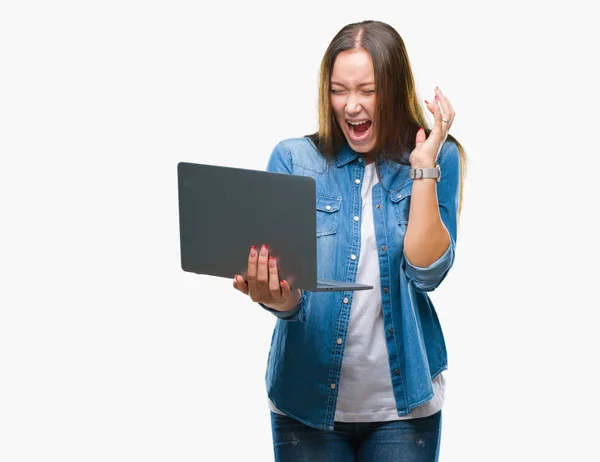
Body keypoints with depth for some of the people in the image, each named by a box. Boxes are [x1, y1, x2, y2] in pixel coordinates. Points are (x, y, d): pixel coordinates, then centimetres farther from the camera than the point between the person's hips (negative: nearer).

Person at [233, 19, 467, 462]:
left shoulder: (437, 160, -1)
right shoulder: (294, 159, -2)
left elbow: (426, 273, -13)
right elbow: (290, 296, -7)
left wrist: (424, 167, -17)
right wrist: (276, 296, -29)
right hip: (309, 401, 0)